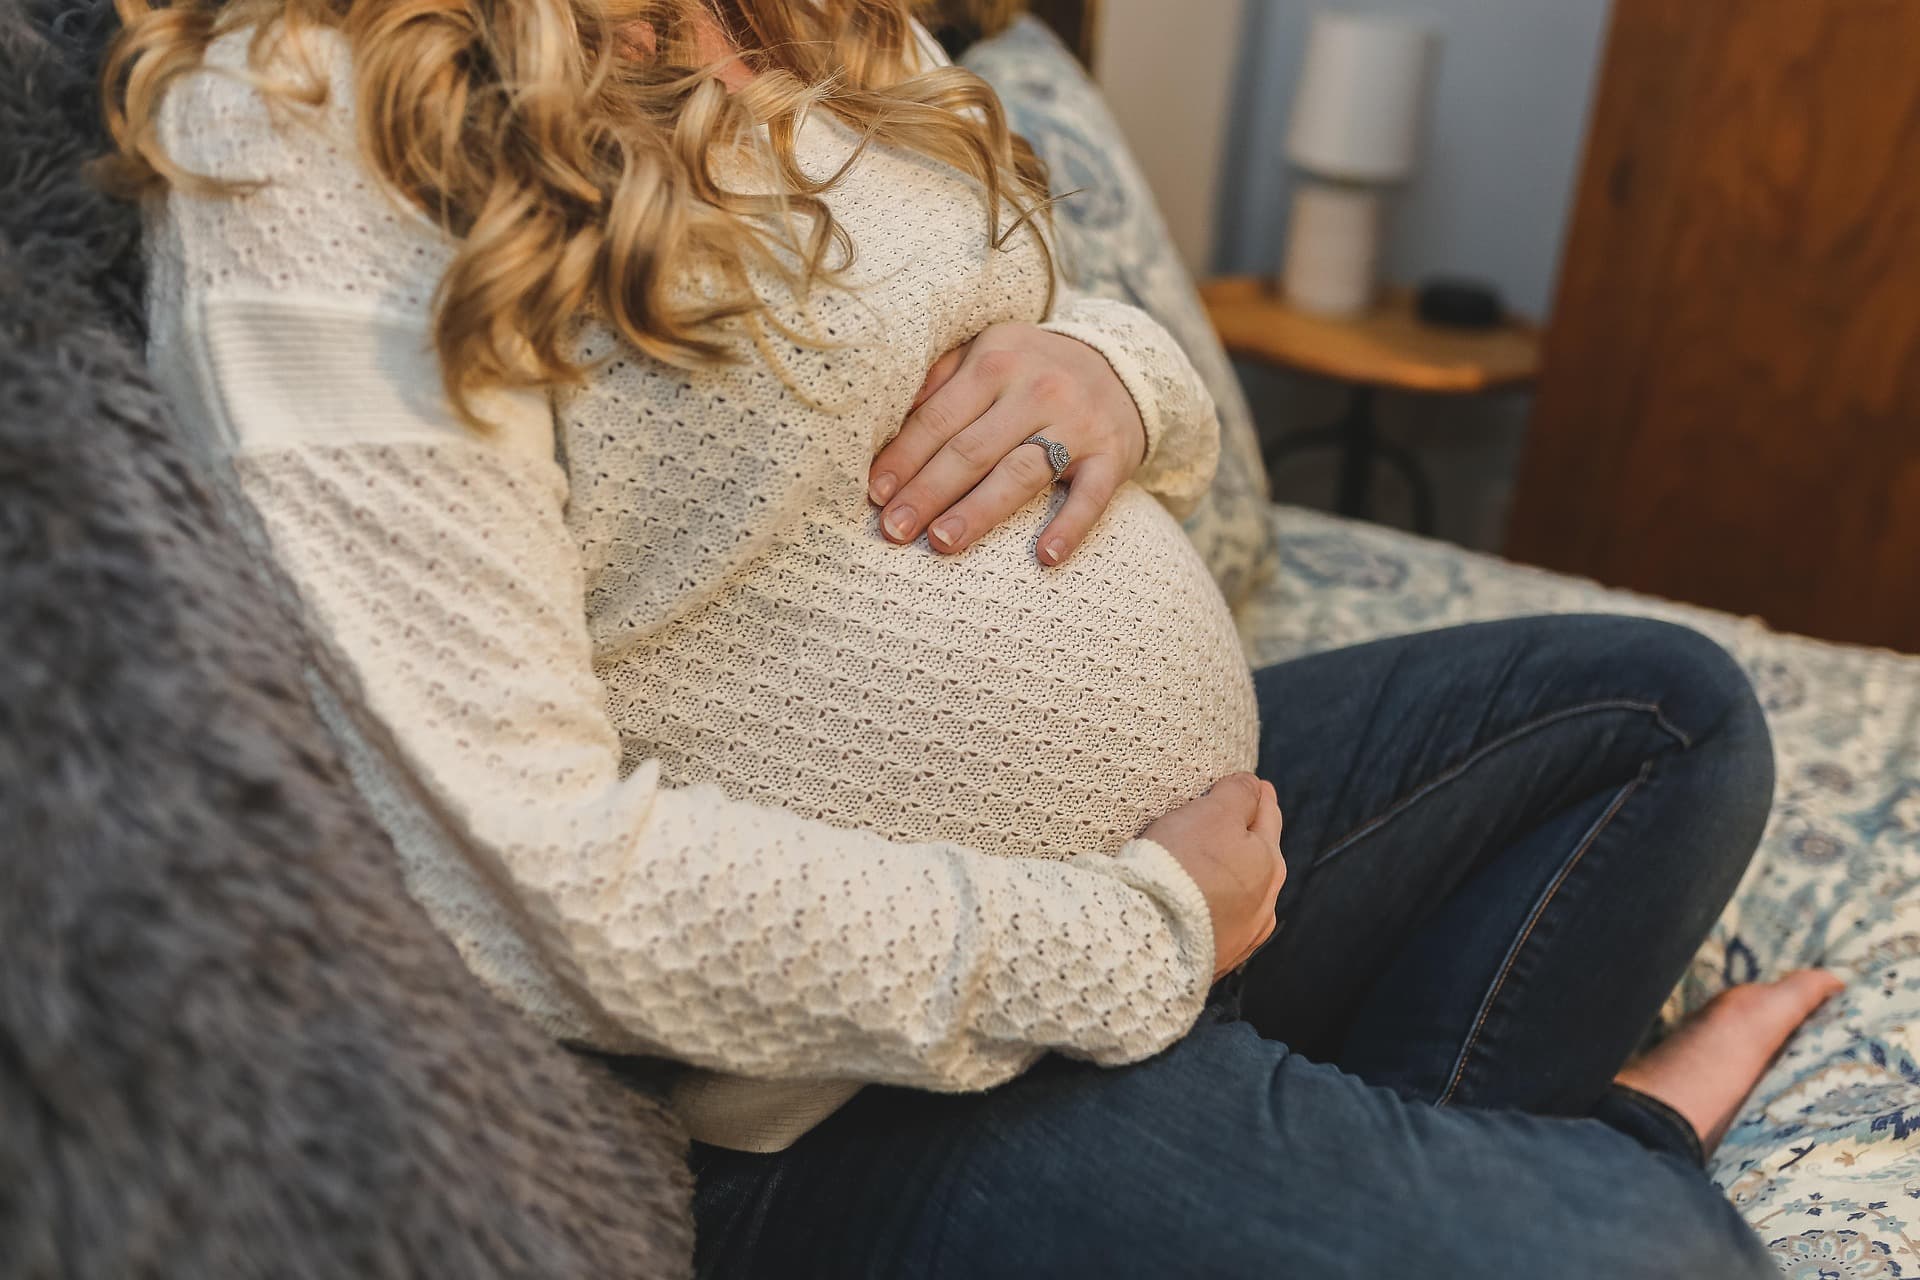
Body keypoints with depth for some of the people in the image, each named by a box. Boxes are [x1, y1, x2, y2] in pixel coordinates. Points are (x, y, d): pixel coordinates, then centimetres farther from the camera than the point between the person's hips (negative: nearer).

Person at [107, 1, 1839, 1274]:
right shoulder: (297, 141, -17)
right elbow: (519, 879, -24)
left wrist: (1107, 370, -9)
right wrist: (1144, 935, -17)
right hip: (890, 1065, -8)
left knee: (1672, 709, 18)